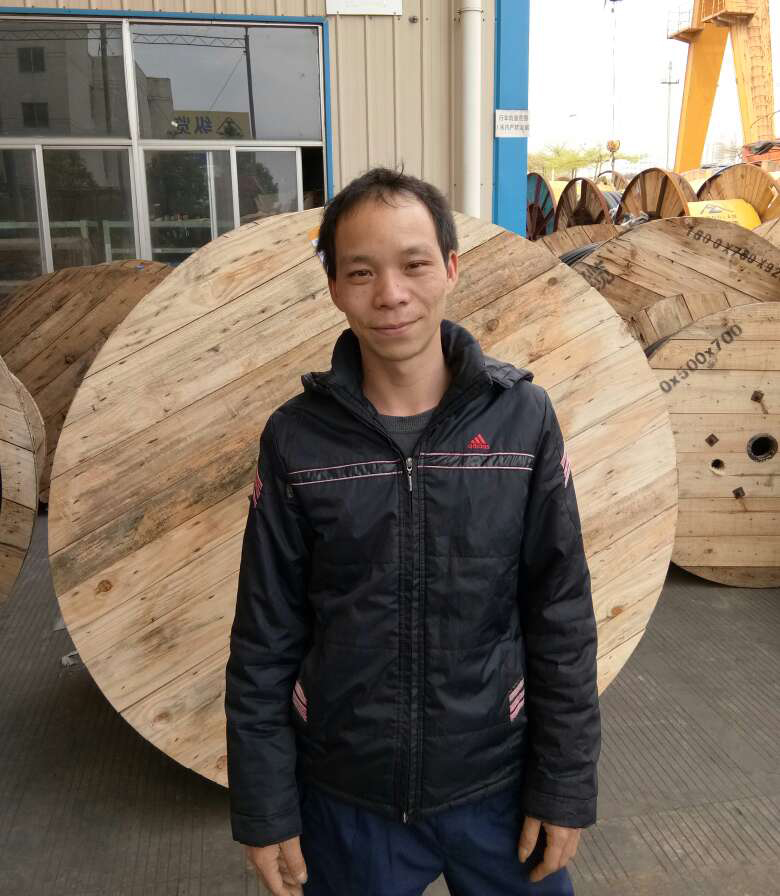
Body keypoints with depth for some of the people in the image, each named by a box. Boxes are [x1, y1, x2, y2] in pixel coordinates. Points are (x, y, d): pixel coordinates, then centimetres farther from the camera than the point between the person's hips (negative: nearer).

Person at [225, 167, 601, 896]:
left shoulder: (524, 419, -10)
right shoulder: (294, 439, -11)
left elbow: (562, 618, -5)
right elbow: (264, 639, -5)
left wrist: (565, 784, -3)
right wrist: (263, 807, -2)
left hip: (494, 782, 0)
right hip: (342, 794, 0)